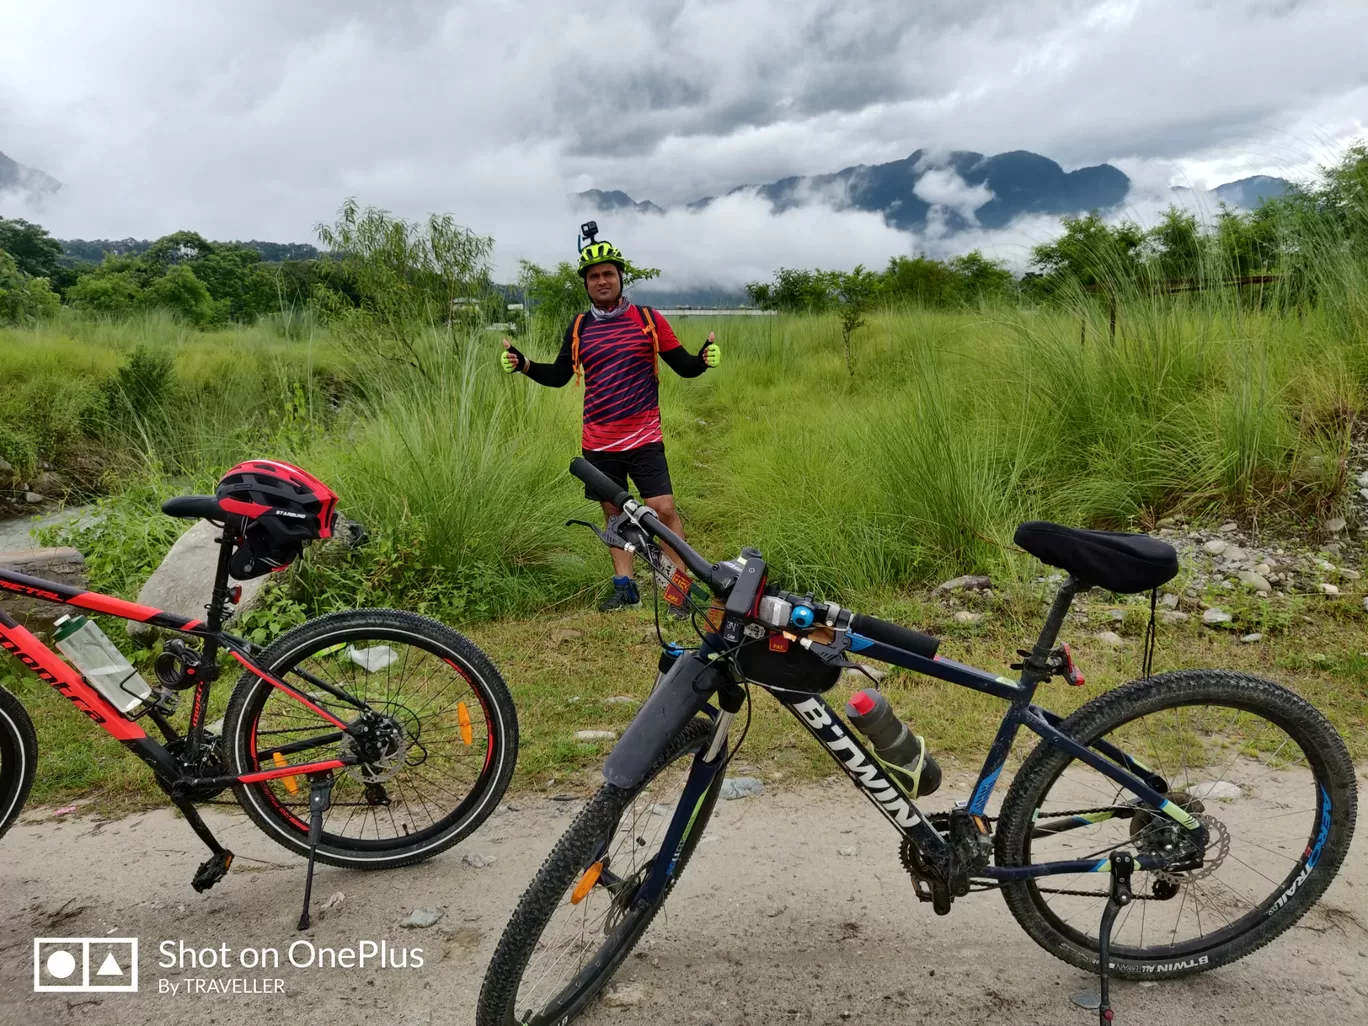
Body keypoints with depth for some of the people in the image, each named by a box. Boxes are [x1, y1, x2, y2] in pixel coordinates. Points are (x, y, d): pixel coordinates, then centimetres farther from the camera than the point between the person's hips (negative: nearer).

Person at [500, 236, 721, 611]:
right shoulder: (579, 327, 6)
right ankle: (624, 585, 22)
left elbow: (684, 366, -1)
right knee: (614, 513, 11)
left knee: (664, 510, -9)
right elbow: (559, 376, 11)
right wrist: (524, 364, -5)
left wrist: (704, 358, -22)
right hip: (599, 443, 3)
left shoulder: (648, 319, -2)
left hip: (644, 439, -3)